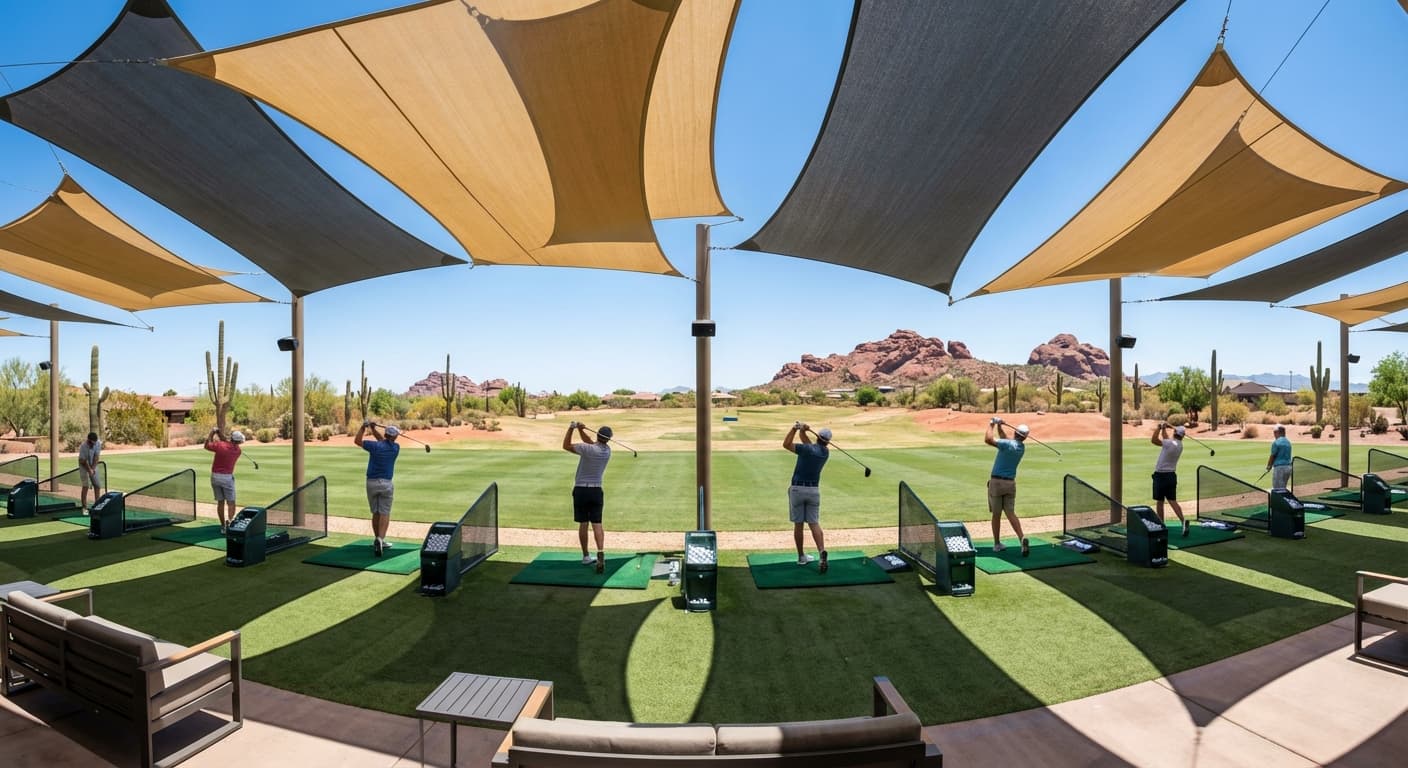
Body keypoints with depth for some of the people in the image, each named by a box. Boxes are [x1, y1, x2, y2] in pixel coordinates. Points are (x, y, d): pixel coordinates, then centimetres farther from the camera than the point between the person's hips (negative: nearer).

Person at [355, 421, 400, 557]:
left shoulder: (375, 446, -7)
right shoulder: (396, 448, -1)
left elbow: (357, 441, 9)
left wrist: (363, 427, 14)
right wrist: (373, 430, 13)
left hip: (371, 482, 1)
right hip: (386, 483, -1)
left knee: (376, 513, 14)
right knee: (385, 513, 0)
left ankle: (378, 540, 21)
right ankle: (380, 539, -19)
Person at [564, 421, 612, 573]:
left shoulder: (588, 449, -16)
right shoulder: (607, 451, 0)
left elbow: (566, 446, -6)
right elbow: (590, 442, 12)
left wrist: (571, 428, -4)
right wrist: (580, 429, -1)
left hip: (581, 490, -2)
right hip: (596, 491, 3)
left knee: (583, 524, 8)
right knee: (597, 524, 0)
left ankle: (586, 556, 16)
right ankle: (600, 554, -17)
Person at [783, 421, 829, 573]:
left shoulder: (806, 449, -12)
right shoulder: (825, 452, 4)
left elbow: (786, 444, -4)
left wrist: (795, 428, -5)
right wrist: (802, 431, 2)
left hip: (797, 489, -3)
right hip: (813, 490, 3)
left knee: (798, 524, 7)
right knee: (814, 523, 5)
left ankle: (801, 556, 15)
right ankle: (822, 553, -16)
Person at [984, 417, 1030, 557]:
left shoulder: (1008, 444, -14)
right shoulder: (1022, 448, 7)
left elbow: (988, 439, -23)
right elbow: (1004, 440, 23)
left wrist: (992, 424, -12)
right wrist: (999, 427, 17)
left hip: (997, 482, -5)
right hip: (1010, 483, 5)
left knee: (996, 515, 6)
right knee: (1011, 514, 6)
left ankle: (997, 544, 13)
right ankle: (1022, 539, -15)